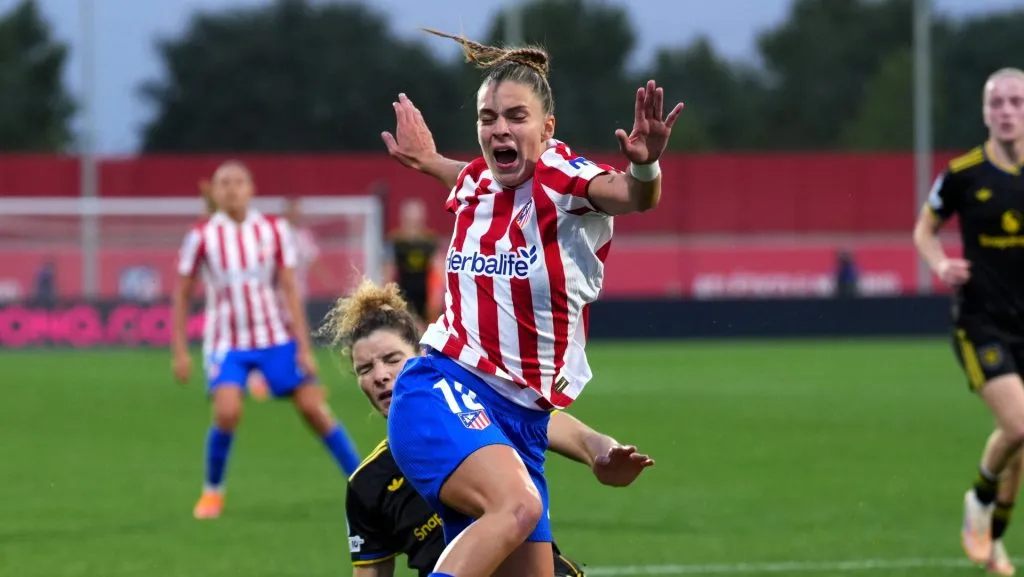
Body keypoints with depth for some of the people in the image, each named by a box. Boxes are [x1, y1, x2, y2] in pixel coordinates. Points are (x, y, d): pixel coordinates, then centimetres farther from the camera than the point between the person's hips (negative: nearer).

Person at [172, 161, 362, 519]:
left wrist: (304, 347, -7)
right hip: (229, 344, -1)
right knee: (226, 412, -22)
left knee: (312, 407, -3)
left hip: (277, 339, 1)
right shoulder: (202, 237, -5)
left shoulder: (274, 230, -2)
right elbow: (182, 295, 3)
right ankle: (212, 491, -1)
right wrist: (180, 351, -1)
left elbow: (290, 290, -1)